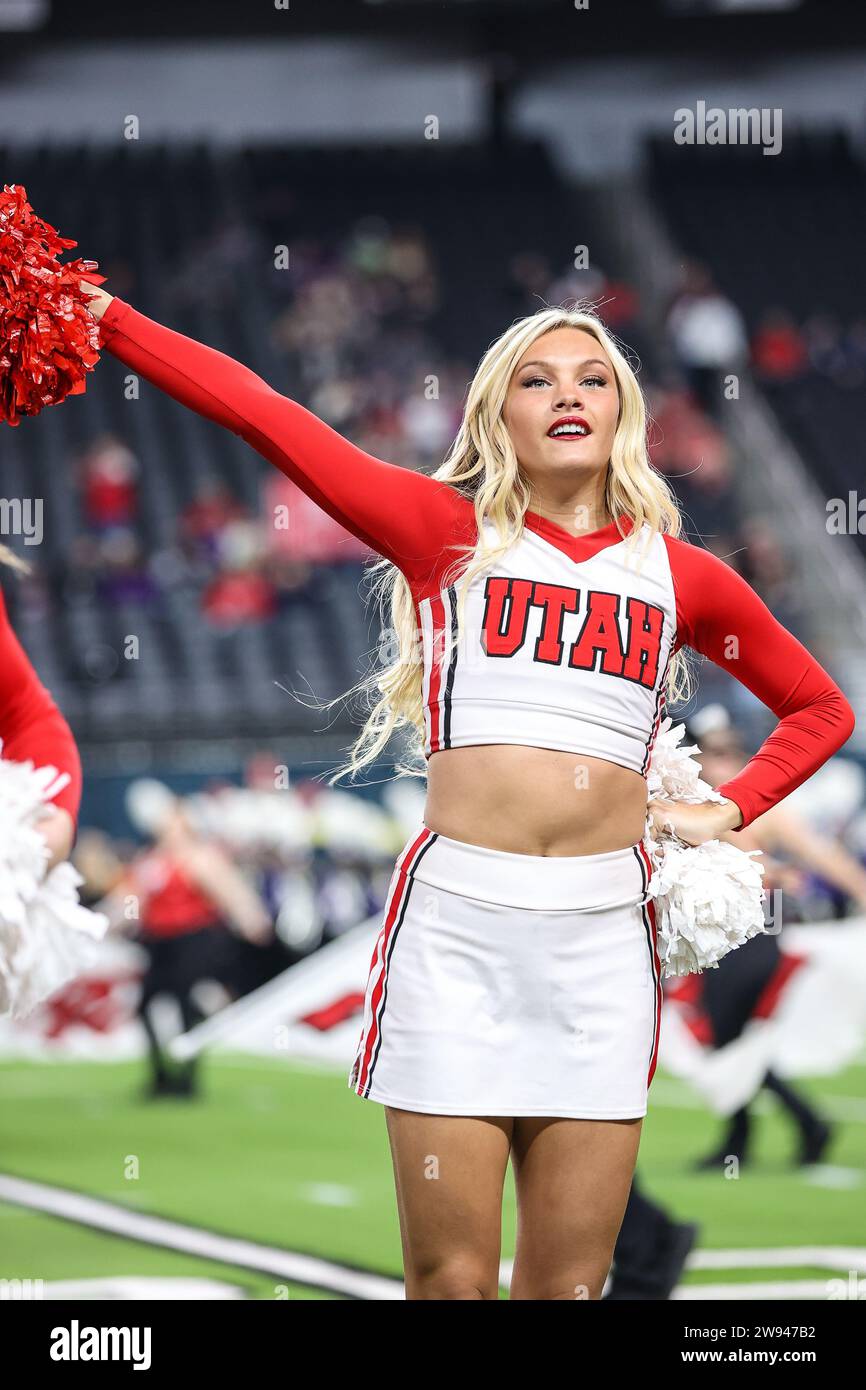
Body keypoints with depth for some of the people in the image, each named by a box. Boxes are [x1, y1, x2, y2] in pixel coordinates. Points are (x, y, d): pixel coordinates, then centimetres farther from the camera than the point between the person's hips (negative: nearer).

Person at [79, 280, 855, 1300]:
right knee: (450, 1279, -4)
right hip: (455, 919, -2)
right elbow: (262, 415, 1)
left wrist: (730, 811, 12)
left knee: (569, 1283, 2)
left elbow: (822, 708, 27)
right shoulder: (447, 532, 8)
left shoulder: (681, 575, 13)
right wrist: (100, 316, -4)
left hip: (604, 933, 2)